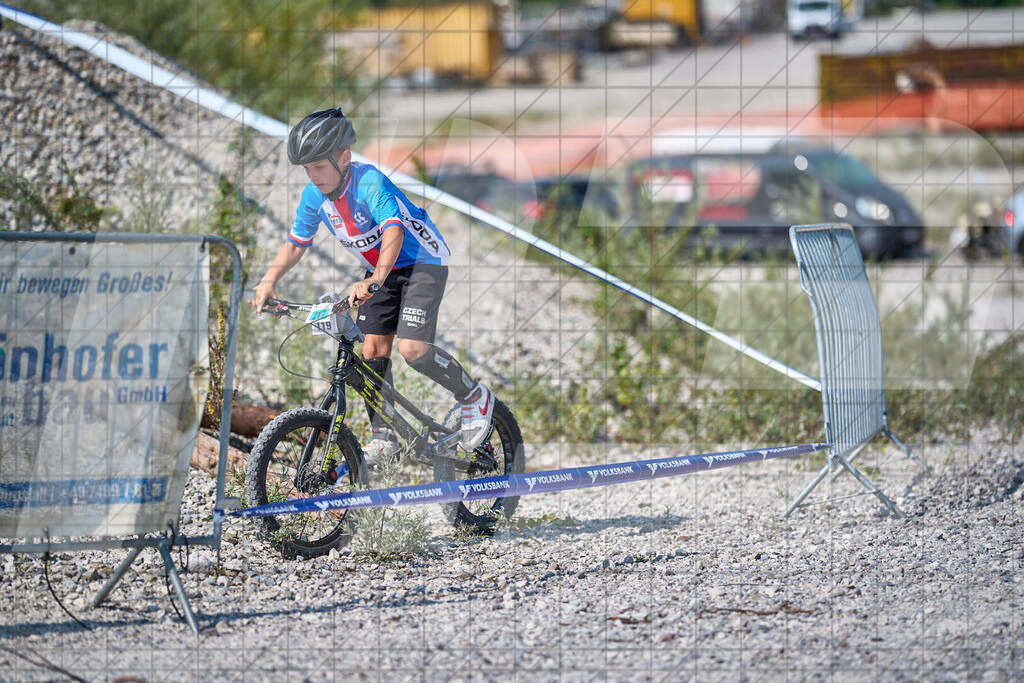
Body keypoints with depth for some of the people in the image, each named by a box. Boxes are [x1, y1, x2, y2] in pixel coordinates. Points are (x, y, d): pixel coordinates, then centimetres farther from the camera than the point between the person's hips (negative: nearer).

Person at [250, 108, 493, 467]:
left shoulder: (370, 182, -30)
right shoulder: (314, 195, -8)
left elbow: (393, 233, -42)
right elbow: (295, 243, 4)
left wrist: (372, 281, -57)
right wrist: (269, 282, -11)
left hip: (421, 262, -7)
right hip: (379, 269, 7)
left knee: (411, 349, -20)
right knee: (373, 350, 0)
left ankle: (475, 397, 2)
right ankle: (383, 437, 12)